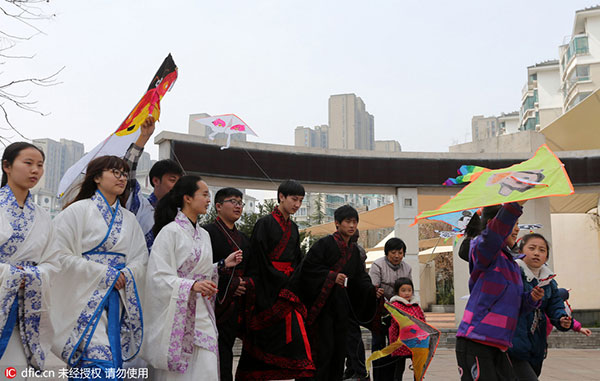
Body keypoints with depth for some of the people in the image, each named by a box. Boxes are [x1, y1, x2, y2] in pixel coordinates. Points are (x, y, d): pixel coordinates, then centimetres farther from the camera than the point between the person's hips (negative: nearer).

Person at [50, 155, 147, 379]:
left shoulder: (129, 218, 14)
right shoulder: (79, 210, -2)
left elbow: (141, 257, 13)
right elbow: (61, 255, -9)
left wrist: (126, 275, -9)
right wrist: (104, 273, -13)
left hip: (117, 299, 6)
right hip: (86, 299, -5)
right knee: (101, 363, -17)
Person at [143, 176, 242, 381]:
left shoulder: (203, 234, 14)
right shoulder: (170, 232, -10)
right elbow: (158, 277, -17)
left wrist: (224, 264, 12)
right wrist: (192, 286, -27)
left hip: (201, 316, 7)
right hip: (177, 316, -7)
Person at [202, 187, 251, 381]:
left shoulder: (243, 239, 19)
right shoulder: (207, 232, -4)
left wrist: (244, 285, 3)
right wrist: (231, 284, -11)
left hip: (234, 309, 7)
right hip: (215, 306, -6)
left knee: (226, 353, 6)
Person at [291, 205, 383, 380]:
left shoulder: (354, 250, 13)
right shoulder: (325, 244, -8)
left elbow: (359, 278, 13)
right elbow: (308, 267, -13)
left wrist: (372, 291, -4)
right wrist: (332, 276, -20)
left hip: (341, 305, 7)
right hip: (322, 302, -6)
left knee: (339, 348, 9)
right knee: (324, 348, -7)